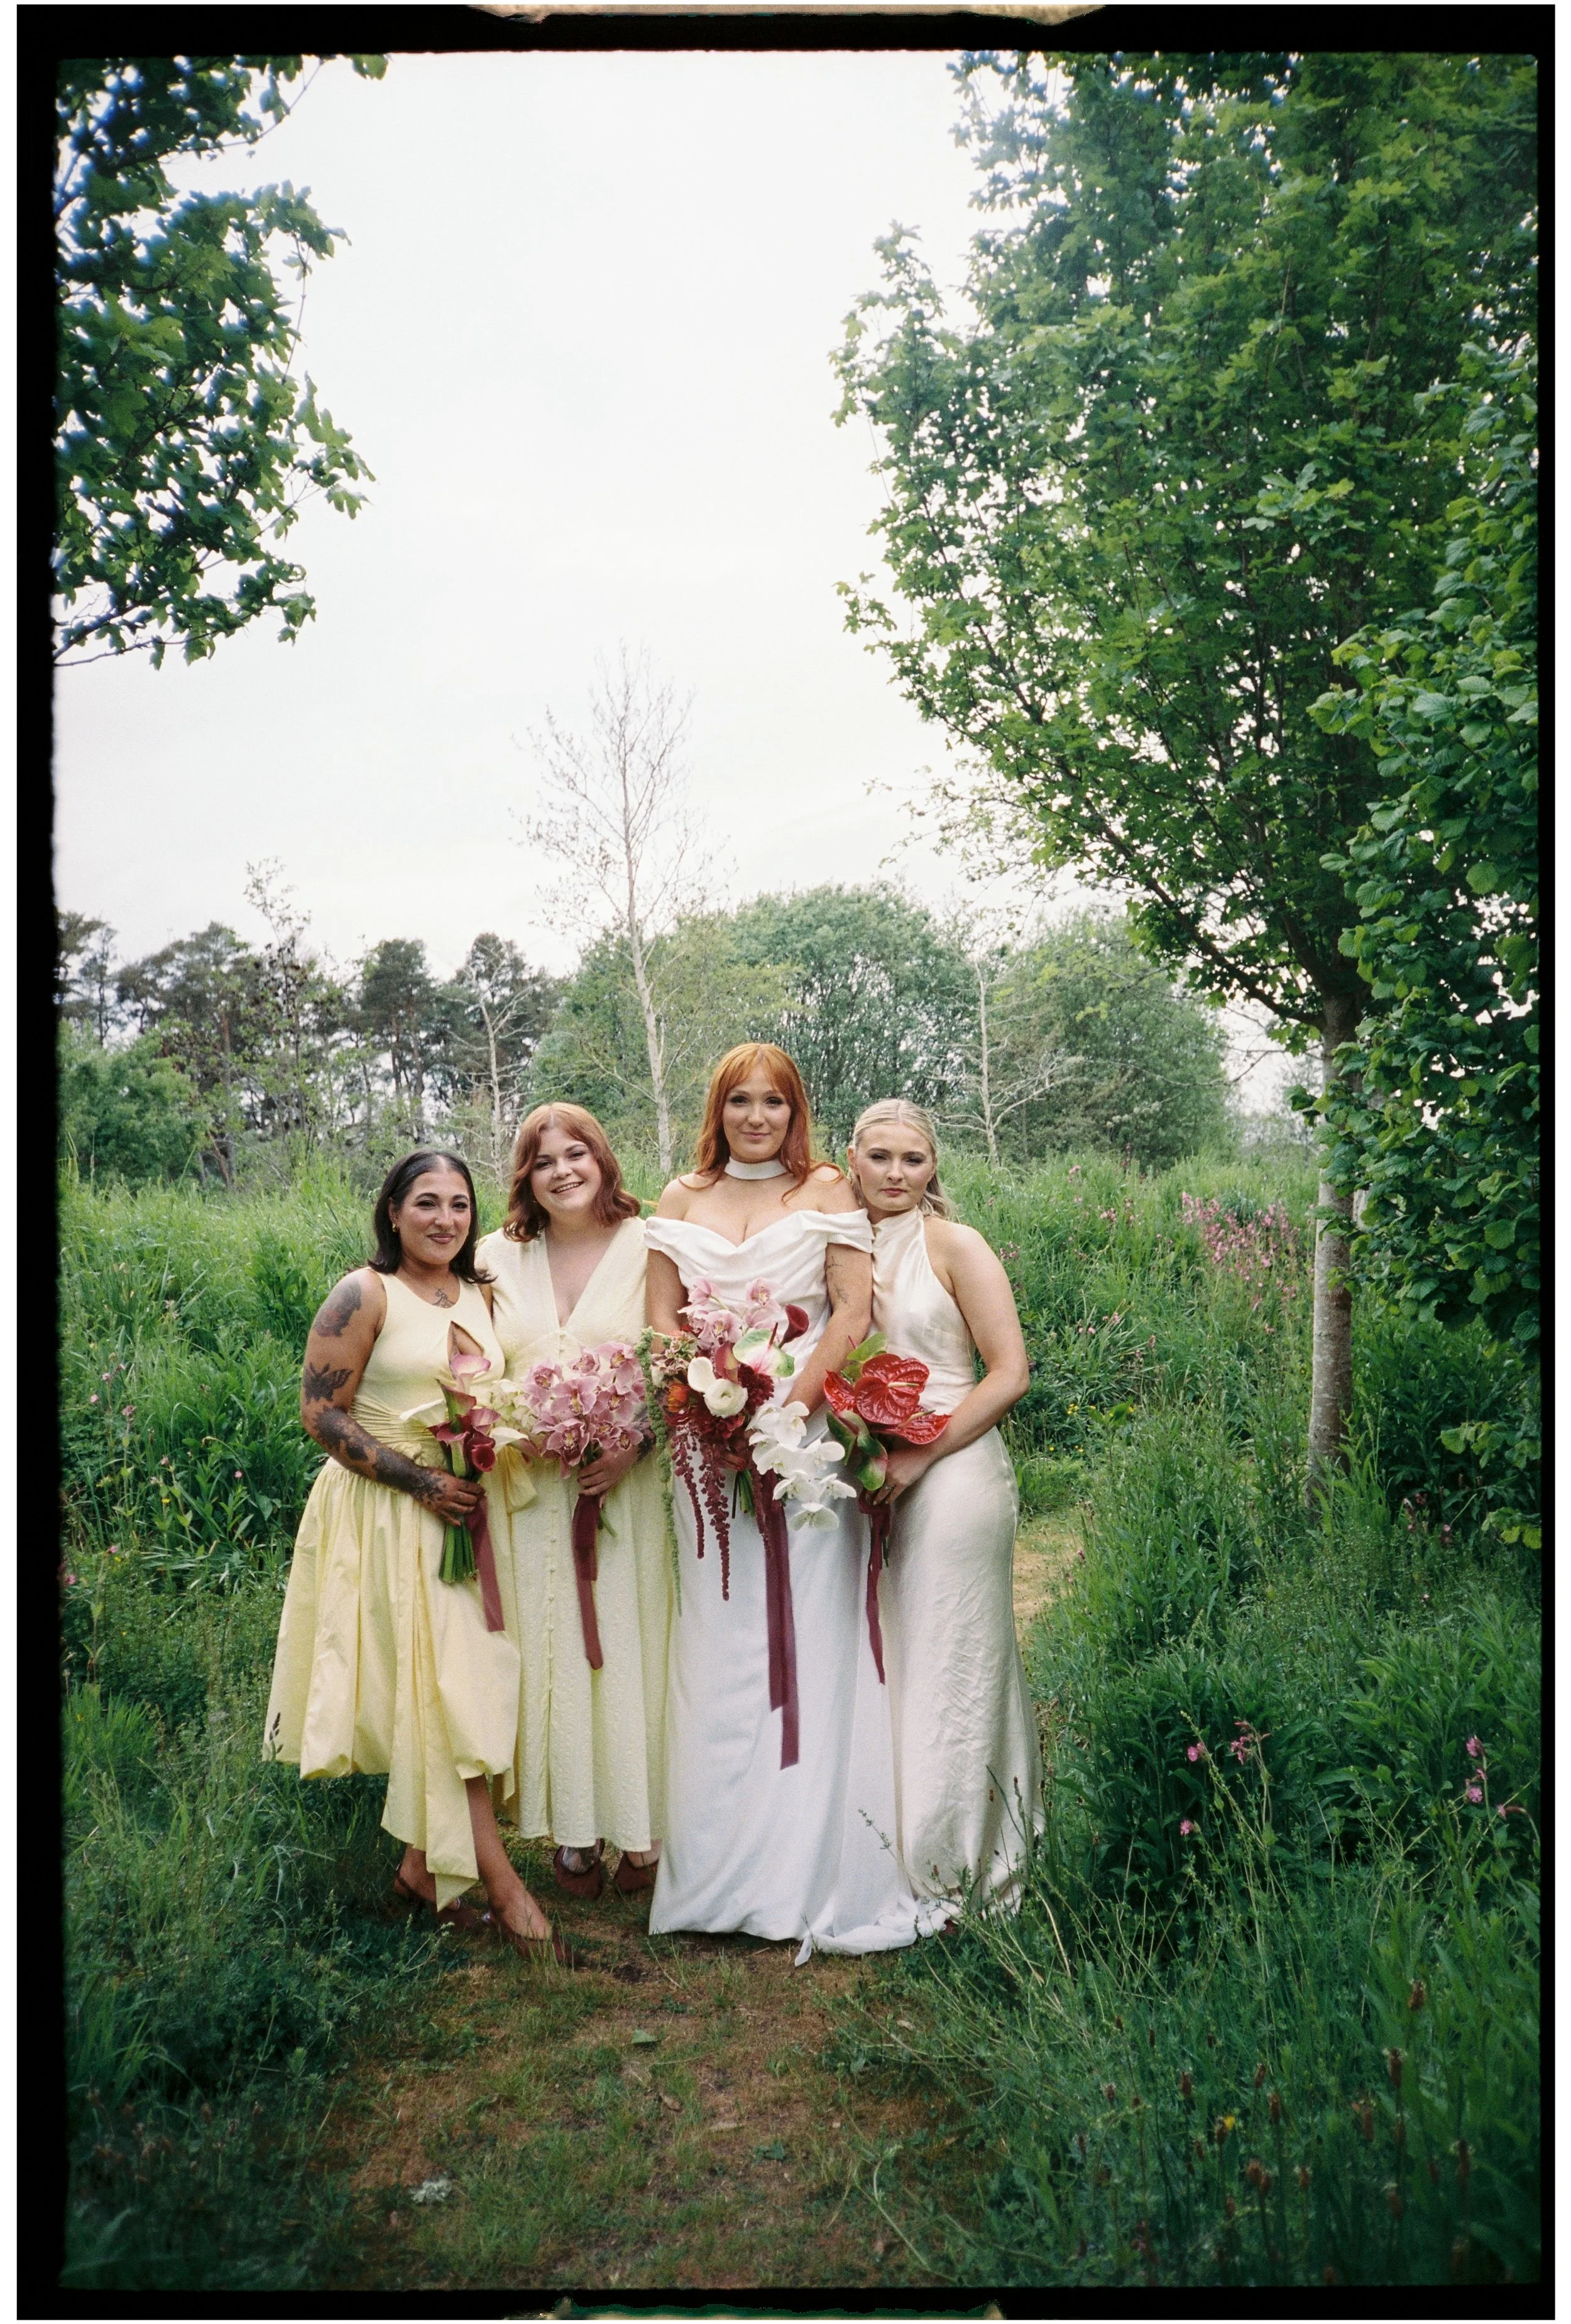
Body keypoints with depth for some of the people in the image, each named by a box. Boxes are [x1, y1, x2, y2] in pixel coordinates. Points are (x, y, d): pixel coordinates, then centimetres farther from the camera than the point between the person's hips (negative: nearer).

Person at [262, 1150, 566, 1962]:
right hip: (388, 1518, -6)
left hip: (469, 1515, 7)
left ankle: (424, 1866, 21)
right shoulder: (364, 1295, -8)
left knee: (463, 1683, 7)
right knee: (441, 1689, -8)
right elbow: (322, 1414, -12)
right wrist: (423, 1481, -17)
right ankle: (502, 1887, -5)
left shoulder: (480, 1298, 11)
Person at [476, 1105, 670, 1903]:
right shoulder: (500, 1257, 10)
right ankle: (573, 1832, 17)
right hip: (531, 1492, 3)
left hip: (628, 1487, -3)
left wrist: (635, 1446, -16)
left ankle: (642, 1829, 13)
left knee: (630, 1648, 1)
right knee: (551, 1651, 5)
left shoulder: (650, 1247, -2)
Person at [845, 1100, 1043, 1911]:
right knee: (882, 1662, 9)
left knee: (948, 1663, 1)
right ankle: (884, 1862, 23)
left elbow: (1010, 1373, -9)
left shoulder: (953, 1245, -4)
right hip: (870, 1486, 5)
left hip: (952, 1473, -5)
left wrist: (919, 1456, -14)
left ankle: (954, 1870, 14)